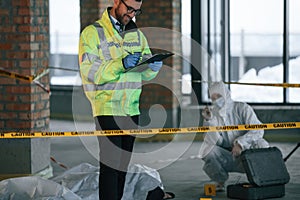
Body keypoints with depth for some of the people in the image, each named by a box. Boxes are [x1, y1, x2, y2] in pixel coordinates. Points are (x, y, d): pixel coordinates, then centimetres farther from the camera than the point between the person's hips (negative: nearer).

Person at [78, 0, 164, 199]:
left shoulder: (137, 34, 14)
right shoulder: (93, 32, -4)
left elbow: (145, 74, 13)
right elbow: (89, 71, -14)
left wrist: (153, 67, -11)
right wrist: (121, 64, -26)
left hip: (132, 109, 6)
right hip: (107, 108, -6)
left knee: (124, 163, 9)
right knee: (110, 164, -11)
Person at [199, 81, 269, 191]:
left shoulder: (242, 108, -4)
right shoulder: (212, 114, 1)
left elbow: (258, 130, -14)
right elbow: (217, 141, -11)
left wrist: (240, 143, -27)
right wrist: (208, 121, -25)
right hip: (224, 158, 2)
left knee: (261, 144, -30)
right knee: (208, 150, -28)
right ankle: (220, 181, -2)